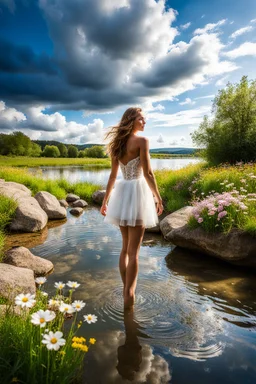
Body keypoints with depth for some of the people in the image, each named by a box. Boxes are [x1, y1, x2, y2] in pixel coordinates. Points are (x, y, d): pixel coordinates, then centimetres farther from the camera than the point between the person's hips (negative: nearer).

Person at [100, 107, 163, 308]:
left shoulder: (118, 142, 13)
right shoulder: (142, 141, -8)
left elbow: (113, 174, 13)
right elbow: (148, 173, -13)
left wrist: (106, 199, 17)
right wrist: (158, 198, -6)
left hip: (121, 192, 7)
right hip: (137, 191, -7)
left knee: (125, 247, 16)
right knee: (133, 250, -1)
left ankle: (126, 291, 27)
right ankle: (129, 296, 5)